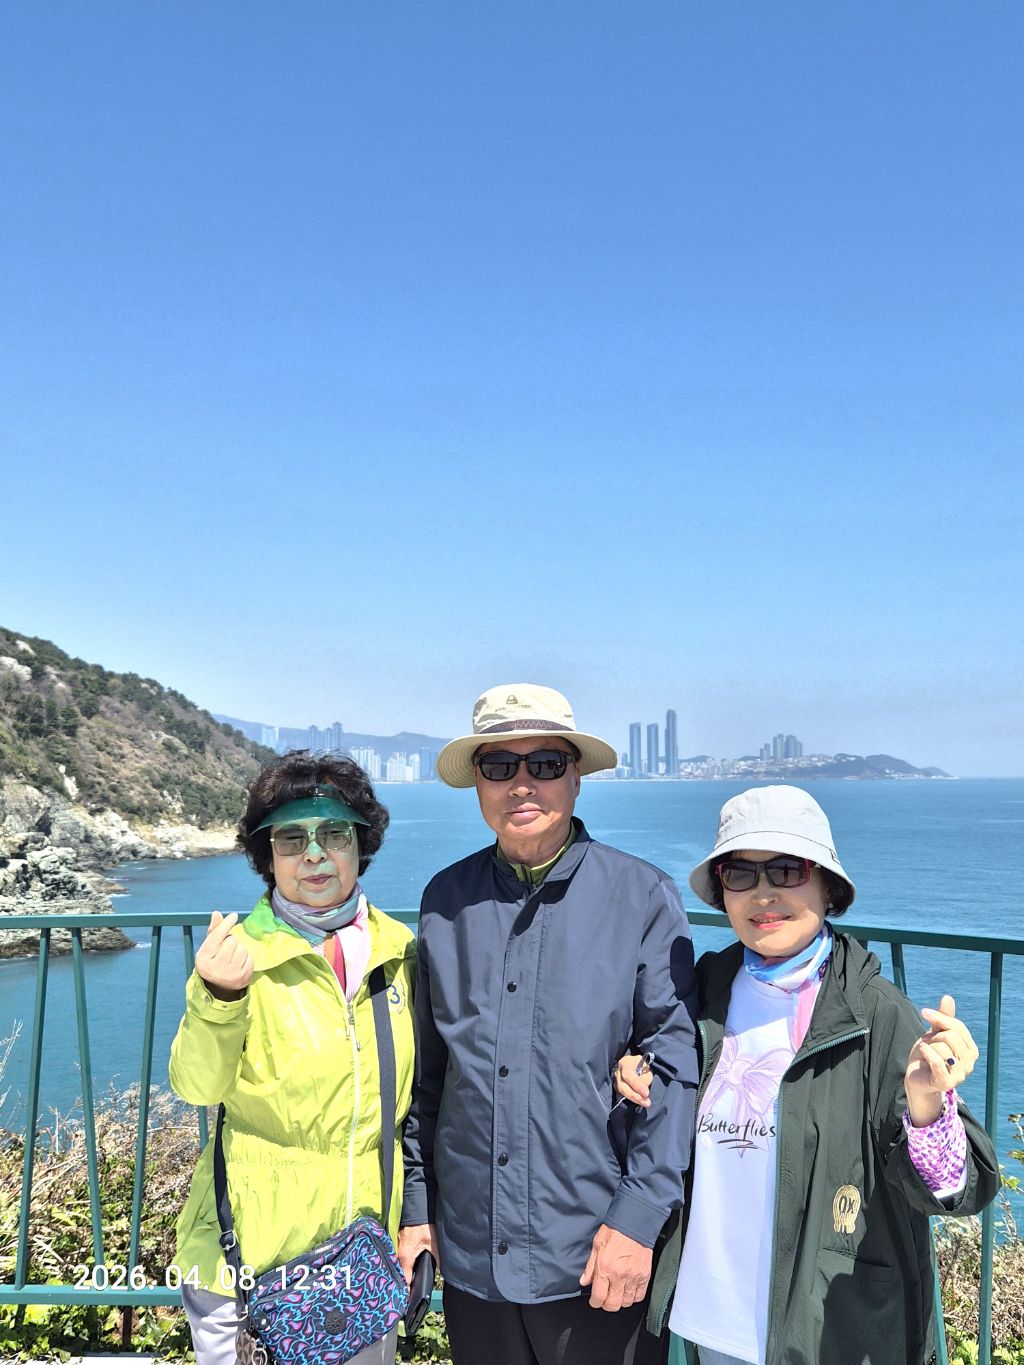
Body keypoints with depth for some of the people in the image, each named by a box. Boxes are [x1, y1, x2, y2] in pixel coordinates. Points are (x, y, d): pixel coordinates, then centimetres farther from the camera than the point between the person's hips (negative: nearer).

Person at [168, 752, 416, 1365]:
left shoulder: (398, 946, 0)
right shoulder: (243, 949, -11)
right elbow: (198, 1087, -22)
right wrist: (219, 997, -38)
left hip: (373, 1241, 3)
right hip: (251, 1248, -3)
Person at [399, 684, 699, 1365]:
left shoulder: (643, 896, -8)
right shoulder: (446, 899, 2)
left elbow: (677, 1066, -8)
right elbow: (425, 1070, 9)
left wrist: (637, 1218, -13)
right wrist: (415, 1206, 10)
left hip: (598, 1257, -3)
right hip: (470, 1252, 3)